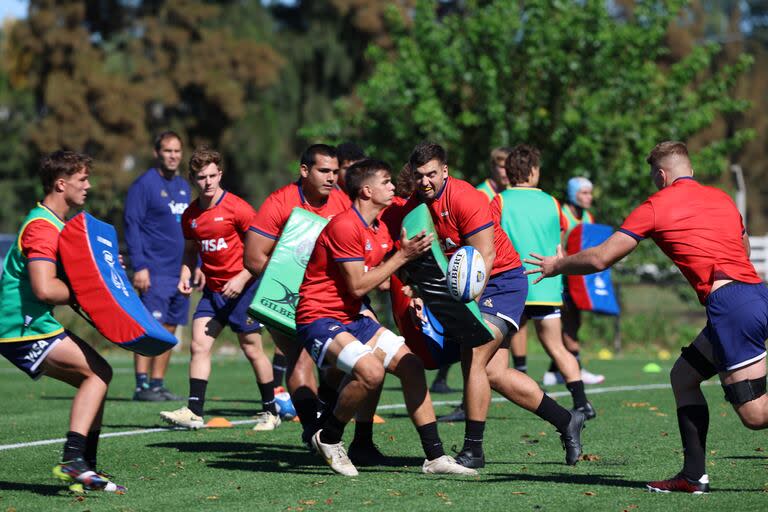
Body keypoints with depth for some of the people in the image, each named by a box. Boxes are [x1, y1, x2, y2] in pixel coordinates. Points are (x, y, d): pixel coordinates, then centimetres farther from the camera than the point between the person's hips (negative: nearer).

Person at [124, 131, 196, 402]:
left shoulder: (184, 186, 16)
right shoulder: (144, 184, -6)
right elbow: (132, 226, -10)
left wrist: (196, 265, 16)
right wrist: (139, 267, -16)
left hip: (180, 272, 7)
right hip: (154, 272, -7)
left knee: (169, 329, 7)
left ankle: (158, 384, 12)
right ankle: (142, 386, -8)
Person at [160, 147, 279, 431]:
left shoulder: (237, 208, -12)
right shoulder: (190, 215, 6)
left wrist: (242, 279, -18)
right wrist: (185, 275, 2)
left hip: (241, 287, -5)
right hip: (212, 290, 5)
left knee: (252, 349, 2)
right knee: (199, 345, -7)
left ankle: (270, 412, 15)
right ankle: (194, 412, -9)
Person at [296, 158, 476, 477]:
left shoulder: (379, 230, 12)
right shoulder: (344, 226, -18)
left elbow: (378, 279, 17)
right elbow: (358, 286, -19)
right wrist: (402, 256, -15)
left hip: (352, 318, 10)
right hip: (320, 319, -10)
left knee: (411, 366, -1)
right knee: (371, 370, -31)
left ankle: (434, 457, 3)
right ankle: (328, 439, -7)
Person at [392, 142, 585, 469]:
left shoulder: (464, 197, -20)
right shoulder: (413, 208, 1)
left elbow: (485, 256, -22)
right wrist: (417, 295, -11)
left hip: (503, 280, -8)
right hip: (472, 287, 8)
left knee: (473, 359, -17)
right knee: (494, 373, 1)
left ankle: (472, 450, -9)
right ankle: (566, 421, 16)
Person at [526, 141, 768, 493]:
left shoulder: (656, 206, 5)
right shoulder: (722, 198, 22)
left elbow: (599, 259, 7)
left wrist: (557, 266, 24)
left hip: (731, 303, -8)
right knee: (683, 376, 21)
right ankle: (694, 475, 19)